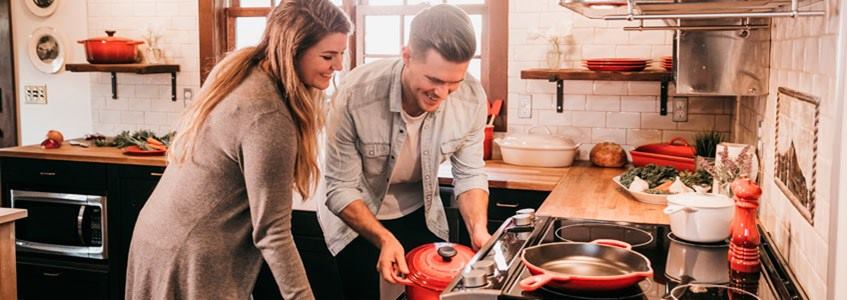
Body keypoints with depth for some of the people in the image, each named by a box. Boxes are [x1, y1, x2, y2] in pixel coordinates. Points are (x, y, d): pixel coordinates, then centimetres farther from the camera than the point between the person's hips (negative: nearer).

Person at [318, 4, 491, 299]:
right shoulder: (355, 95, -32)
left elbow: (469, 174, -9)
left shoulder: (472, 98, -22)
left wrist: (478, 228, -25)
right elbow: (340, 188, -24)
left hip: (419, 215, 3)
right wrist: (384, 239, -36)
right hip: (355, 215, -3)